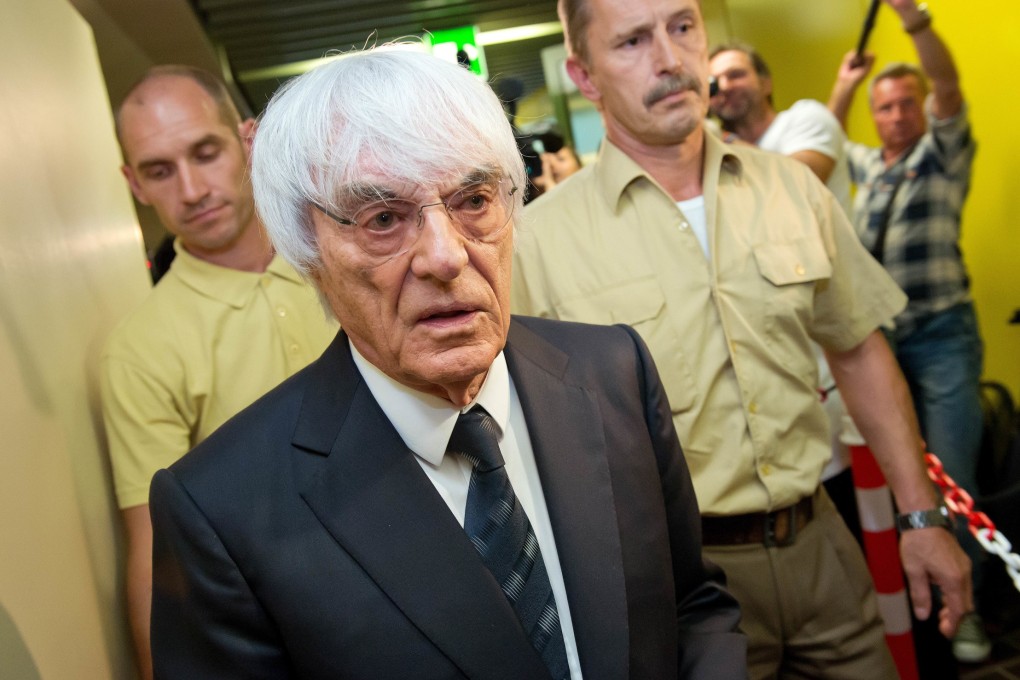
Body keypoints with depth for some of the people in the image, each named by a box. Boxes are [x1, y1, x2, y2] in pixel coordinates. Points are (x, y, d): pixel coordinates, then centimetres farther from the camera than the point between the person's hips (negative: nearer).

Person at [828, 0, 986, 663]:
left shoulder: (944, 151, 2)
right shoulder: (868, 165, 17)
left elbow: (949, 84, -16)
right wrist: (843, 86, 21)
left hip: (941, 337, -4)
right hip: (878, 337, 5)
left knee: (951, 481, -5)